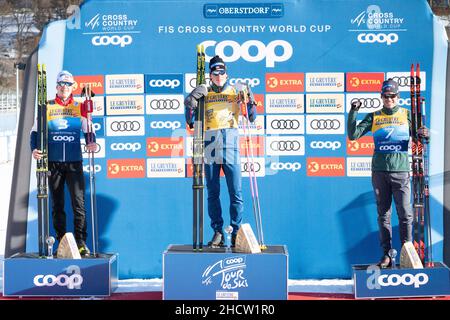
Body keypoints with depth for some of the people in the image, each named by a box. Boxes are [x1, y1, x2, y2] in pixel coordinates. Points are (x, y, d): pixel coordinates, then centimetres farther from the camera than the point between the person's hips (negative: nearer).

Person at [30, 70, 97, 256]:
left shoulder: (79, 108, 6)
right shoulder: (47, 108, 5)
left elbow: (88, 130, 7)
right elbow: (35, 131, 7)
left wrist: (92, 143, -14)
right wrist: (34, 149, -10)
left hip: (74, 163, -1)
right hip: (53, 163, 1)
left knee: (78, 203, -6)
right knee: (57, 205, 7)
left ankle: (81, 242, -1)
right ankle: (61, 242, 15)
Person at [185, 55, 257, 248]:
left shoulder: (235, 91, 9)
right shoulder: (203, 93, 13)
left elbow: (251, 118, 5)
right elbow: (190, 121, 9)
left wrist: (249, 102, -12)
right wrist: (191, 102, -6)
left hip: (230, 146, -2)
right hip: (210, 147, 2)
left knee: (236, 193, -2)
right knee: (212, 193, 5)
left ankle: (236, 232, 6)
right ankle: (218, 233, 12)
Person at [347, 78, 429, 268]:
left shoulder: (407, 115, 9)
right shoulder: (374, 117, 10)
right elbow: (353, 135, 3)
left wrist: (422, 135, -15)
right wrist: (353, 112, -7)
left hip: (401, 170, -1)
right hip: (379, 171, 1)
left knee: (405, 214, -4)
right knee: (383, 214, 5)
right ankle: (386, 254, 10)